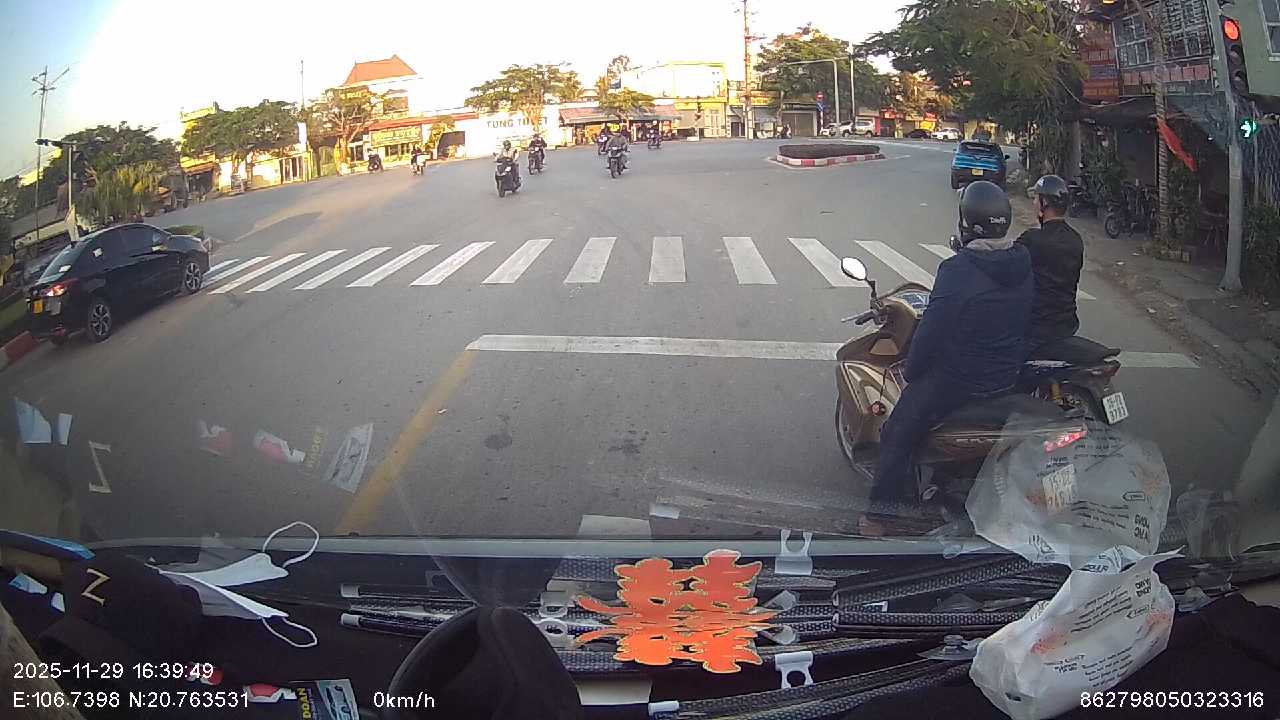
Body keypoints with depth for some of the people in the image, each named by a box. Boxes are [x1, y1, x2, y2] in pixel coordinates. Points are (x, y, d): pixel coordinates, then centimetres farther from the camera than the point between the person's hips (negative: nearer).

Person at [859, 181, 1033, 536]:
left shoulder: (957, 270, -24)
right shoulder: (1023, 263, -2)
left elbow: (933, 329, -22)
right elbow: (1023, 319, 11)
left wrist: (911, 370, -7)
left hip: (956, 379, -7)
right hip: (1009, 376, 8)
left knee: (899, 434, 7)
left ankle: (880, 510, 12)